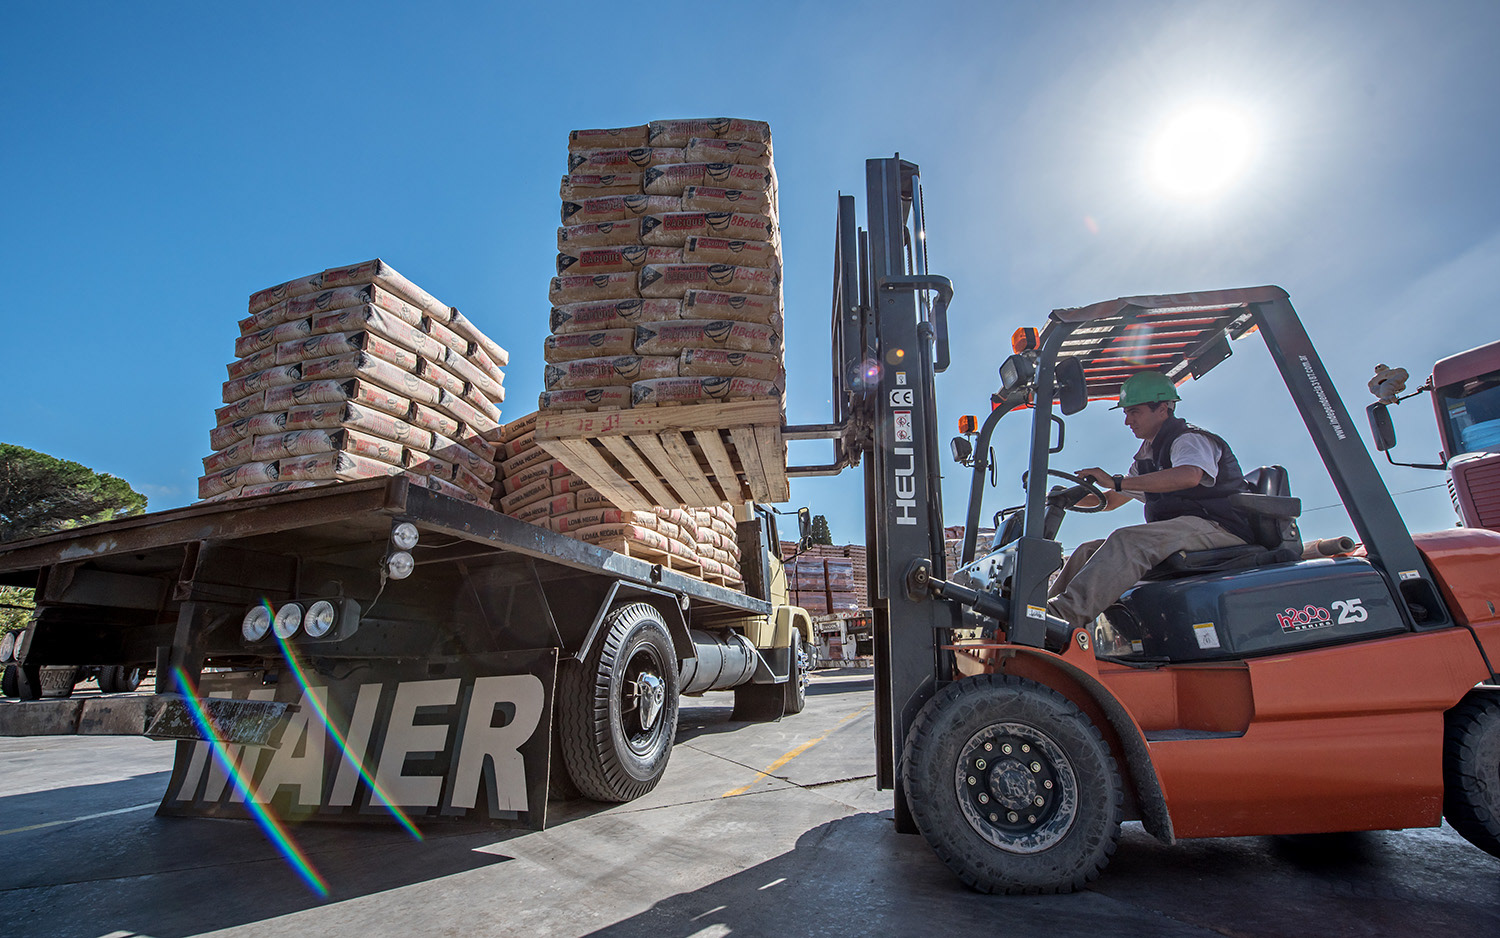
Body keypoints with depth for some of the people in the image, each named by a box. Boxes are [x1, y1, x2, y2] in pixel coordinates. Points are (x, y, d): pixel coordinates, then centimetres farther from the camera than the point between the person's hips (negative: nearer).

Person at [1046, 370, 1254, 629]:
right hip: (1179, 532, 9)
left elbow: (1190, 475, -30)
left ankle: (1069, 614, -46)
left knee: (1128, 540, -33)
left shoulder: (1190, 439, -4)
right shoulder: (1147, 456, 23)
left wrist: (1117, 481, -32)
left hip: (1217, 528, -9)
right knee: (1090, 550, -8)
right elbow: (1110, 500, 29)